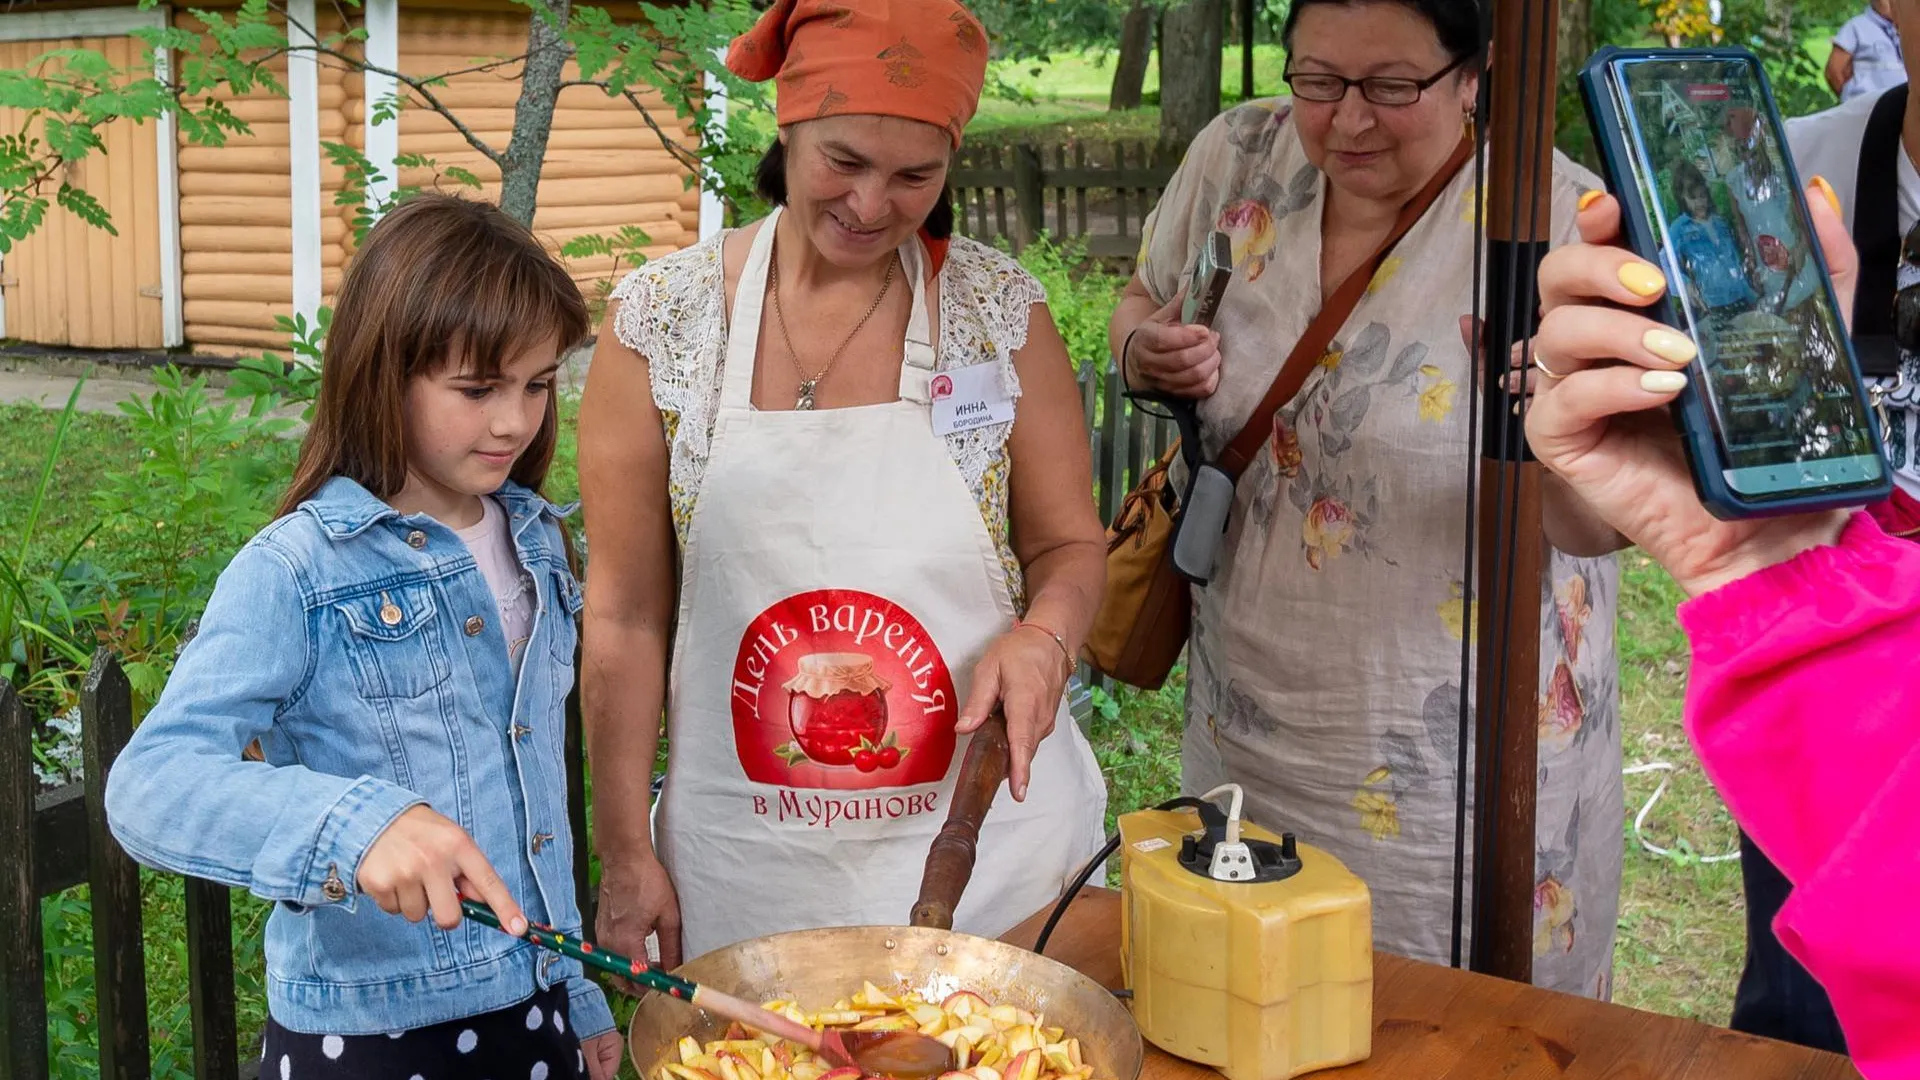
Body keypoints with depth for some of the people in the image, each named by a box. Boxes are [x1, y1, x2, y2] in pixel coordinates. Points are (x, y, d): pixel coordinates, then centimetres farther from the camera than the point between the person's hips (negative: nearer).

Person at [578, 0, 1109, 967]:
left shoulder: (1001, 310, -4)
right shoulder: (660, 317, -5)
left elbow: (1070, 544, 6)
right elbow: (625, 611, -1)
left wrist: (1045, 636, -17)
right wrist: (624, 854, -1)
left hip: (985, 835, 1)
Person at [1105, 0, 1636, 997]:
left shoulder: (1554, 219, -17)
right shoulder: (1237, 158, -6)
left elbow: (1602, 526, -20)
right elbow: (1140, 308, 13)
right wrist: (1148, 354, -11)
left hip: (1464, 753, -4)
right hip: (1248, 719, 4)